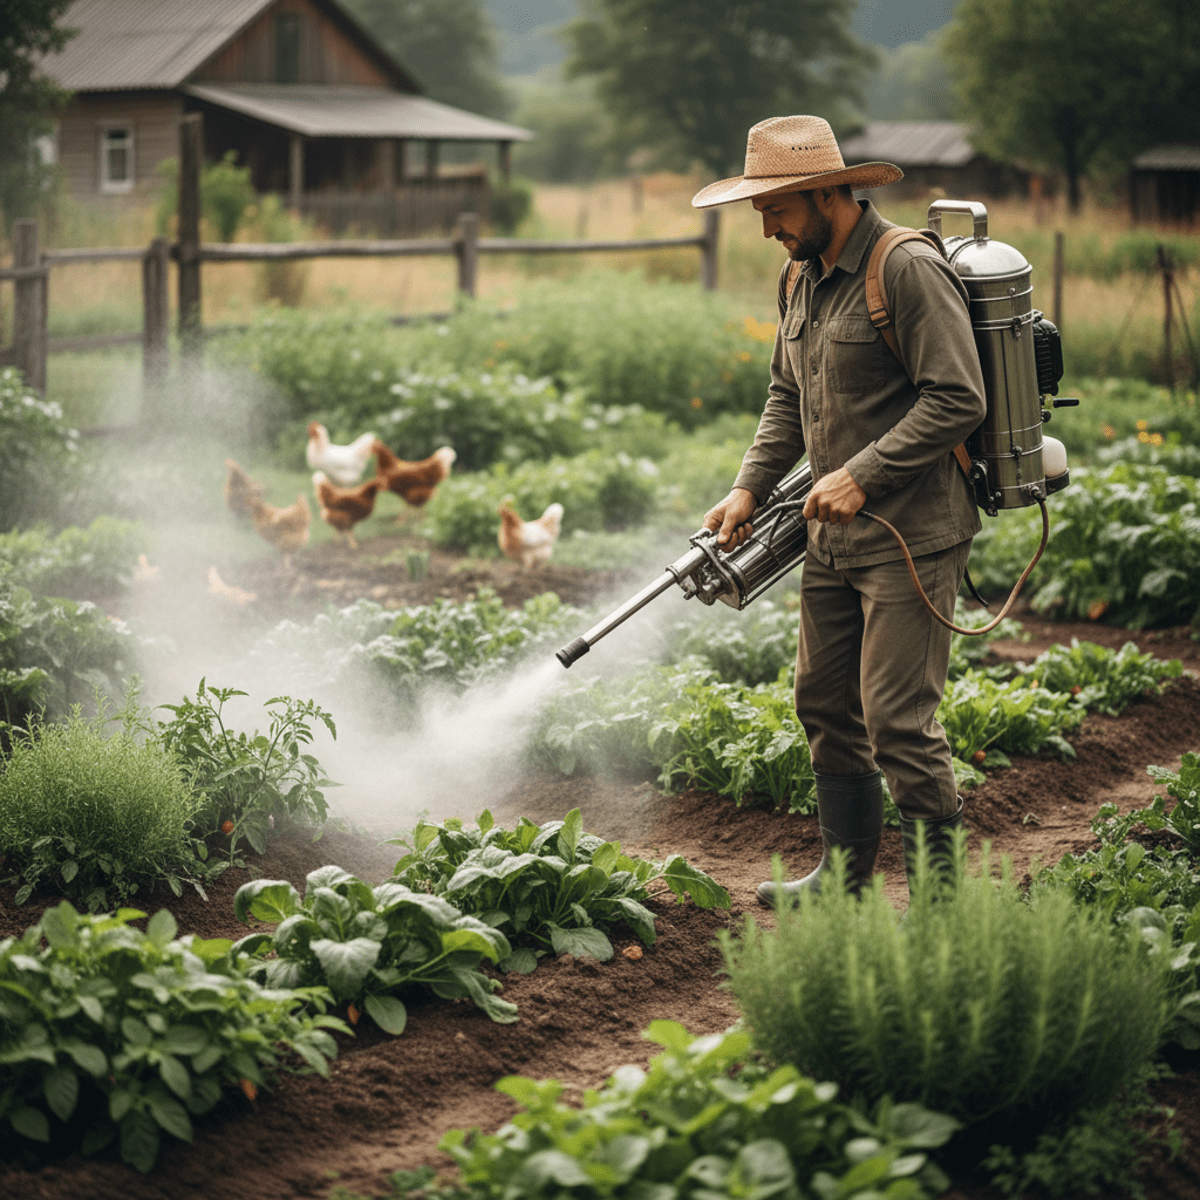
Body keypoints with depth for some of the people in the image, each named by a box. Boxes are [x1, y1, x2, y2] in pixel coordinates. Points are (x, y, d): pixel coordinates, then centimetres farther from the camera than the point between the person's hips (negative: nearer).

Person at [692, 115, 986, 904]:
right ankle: (845, 876, 30)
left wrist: (864, 473, -21)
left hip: (911, 539, -9)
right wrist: (750, 487, 8)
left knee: (899, 722, -10)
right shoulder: (801, 278, 13)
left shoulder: (909, 271, -15)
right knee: (825, 705, 15)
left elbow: (957, 401, -19)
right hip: (833, 537, 9)